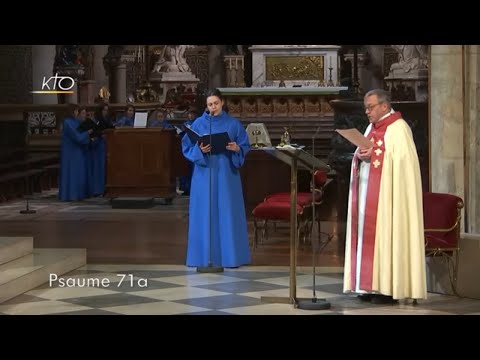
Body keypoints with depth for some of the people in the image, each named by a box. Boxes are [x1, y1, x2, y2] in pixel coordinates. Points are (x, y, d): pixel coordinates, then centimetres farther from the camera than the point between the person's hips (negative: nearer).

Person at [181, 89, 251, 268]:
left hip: (226, 174, 0)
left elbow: (245, 146, 4)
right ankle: (205, 255, 5)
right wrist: (199, 150, -17)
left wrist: (236, 148, -17)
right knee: (205, 213, 0)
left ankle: (229, 255, 4)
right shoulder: (198, 123, 3)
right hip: (204, 174, 0)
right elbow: (187, 147, 2)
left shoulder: (233, 124, 4)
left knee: (227, 213, -1)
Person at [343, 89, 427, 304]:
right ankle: (372, 286, 8)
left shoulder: (398, 128, -8)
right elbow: (361, 155, 18)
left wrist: (374, 155, -19)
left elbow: (402, 159, -17)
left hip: (388, 193, -8)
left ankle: (390, 288, -7)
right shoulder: (372, 128, 18)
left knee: (386, 235, -9)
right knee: (368, 234, 5)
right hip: (369, 192, 8)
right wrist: (360, 155, -4)